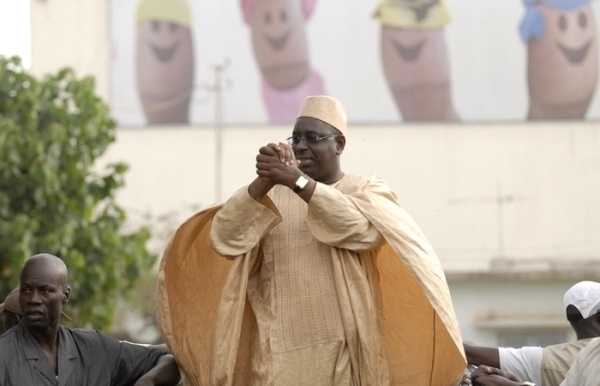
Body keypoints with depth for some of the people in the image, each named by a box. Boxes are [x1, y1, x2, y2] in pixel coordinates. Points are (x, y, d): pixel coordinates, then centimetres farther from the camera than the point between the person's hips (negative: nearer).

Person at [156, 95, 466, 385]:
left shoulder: (369, 192, 8)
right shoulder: (270, 198, 12)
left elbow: (363, 228, -16)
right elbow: (224, 240, -6)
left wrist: (298, 181, -24)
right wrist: (263, 183, -20)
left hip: (347, 353, -2)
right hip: (282, 357, 2)